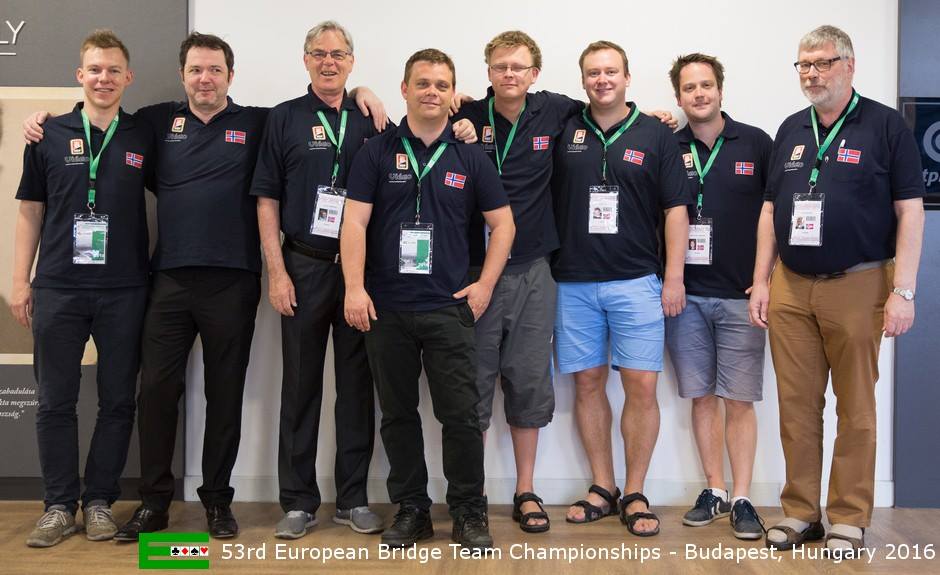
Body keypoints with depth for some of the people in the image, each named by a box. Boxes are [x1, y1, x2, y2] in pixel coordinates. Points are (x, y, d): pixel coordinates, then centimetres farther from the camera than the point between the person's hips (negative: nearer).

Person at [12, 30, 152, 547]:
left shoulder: (144, 138, 6)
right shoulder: (49, 135, 5)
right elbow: (30, 210, 8)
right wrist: (21, 281, 3)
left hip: (124, 290, 0)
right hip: (59, 287, 0)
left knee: (118, 402, 5)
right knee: (55, 402, 5)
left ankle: (100, 501, 19)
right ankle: (59, 506, 17)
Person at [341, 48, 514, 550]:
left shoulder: (470, 158, 7)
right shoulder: (376, 152, 4)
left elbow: (502, 222, 9)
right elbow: (355, 222, -2)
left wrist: (485, 284, 1)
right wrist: (355, 287, -11)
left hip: (449, 309, 0)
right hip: (386, 308, 1)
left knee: (461, 414, -1)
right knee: (397, 414, 9)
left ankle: (469, 512, 14)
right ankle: (410, 509, 23)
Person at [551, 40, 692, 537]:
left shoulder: (655, 135, 4)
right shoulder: (564, 131, 7)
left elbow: (675, 210, 3)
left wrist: (674, 277, -3)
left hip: (636, 281, -1)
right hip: (574, 282, 2)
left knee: (641, 387, -3)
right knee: (587, 384, 6)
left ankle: (634, 495, 10)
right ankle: (602, 488, 19)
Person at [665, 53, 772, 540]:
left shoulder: (755, 143, 3)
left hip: (740, 295, -2)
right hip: (685, 294, 2)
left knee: (739, 400, 1)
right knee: (702, 397, 8)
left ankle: (743, 500, 10)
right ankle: (715, 492, 19)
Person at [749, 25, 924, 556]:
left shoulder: (885, 125, -2)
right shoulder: (791, 130, 12)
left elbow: (910, 211, -6)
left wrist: (903, 291, -13)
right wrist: (762, 281, 8)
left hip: (857, 286, -4)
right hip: (790, 288, 4)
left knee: (856, 409, 5)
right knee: (797, 406, 8)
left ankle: (850, 518, 16)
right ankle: (801, 512, 19)